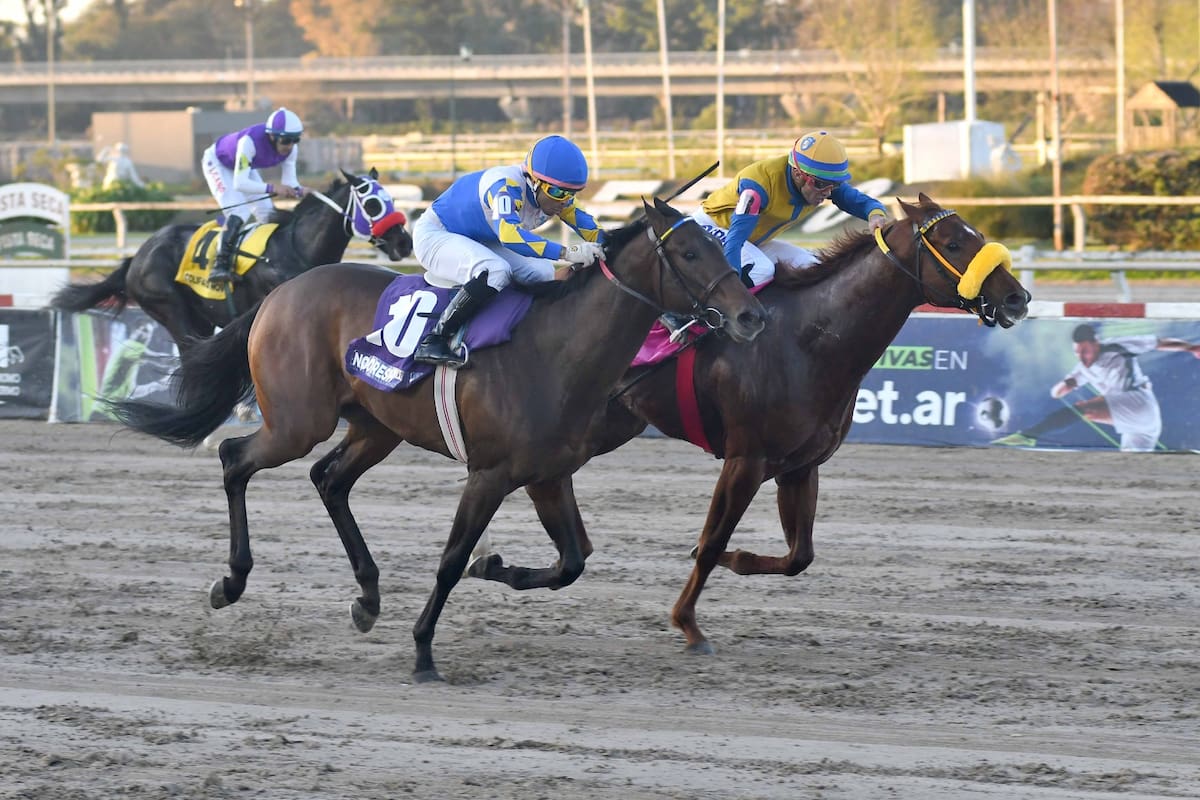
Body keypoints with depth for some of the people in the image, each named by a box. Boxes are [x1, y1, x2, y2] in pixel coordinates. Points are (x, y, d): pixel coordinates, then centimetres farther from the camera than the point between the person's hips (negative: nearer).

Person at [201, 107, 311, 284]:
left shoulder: (291, 148, -23)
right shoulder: (250, 141, -43)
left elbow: (289, 181, -16)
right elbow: (239, 183, -45)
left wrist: (299, 190, -39)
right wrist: (271, 188, -54)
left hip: (245, 168, 7)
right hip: (217, 162, -7)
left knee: (267, 214, 0)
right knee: (239, 212, -23)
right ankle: (220, 266, -25)